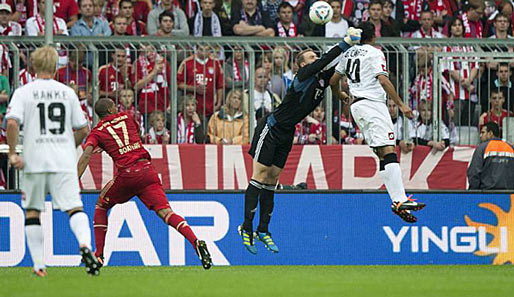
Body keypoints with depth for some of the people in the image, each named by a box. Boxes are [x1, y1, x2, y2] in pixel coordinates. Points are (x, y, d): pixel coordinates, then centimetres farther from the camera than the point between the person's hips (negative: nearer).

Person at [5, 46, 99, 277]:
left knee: (32, 212, 10)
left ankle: (39, 264, 8)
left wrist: (12, 153, -6)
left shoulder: (23, 92, 1)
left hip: (34, 161, -1)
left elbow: (12, 123, -14)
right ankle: (85, 243, -32)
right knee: (74, 207, -4)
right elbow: (82, 129, 11)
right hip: (64, 162, 1)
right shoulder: (68, 93, 9)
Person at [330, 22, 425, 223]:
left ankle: (397, 200, -3)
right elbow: (383, 80, -16)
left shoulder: (349, 53, 18)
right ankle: (400, 200, -28)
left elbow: (333, 80, 25)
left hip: (357, 106, 8)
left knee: (382, 154, 5)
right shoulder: (375, 53, -5)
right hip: (372, 103, -8)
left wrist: (341, 97, 44)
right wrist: (400, 104, -15)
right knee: (388, 150, -16)